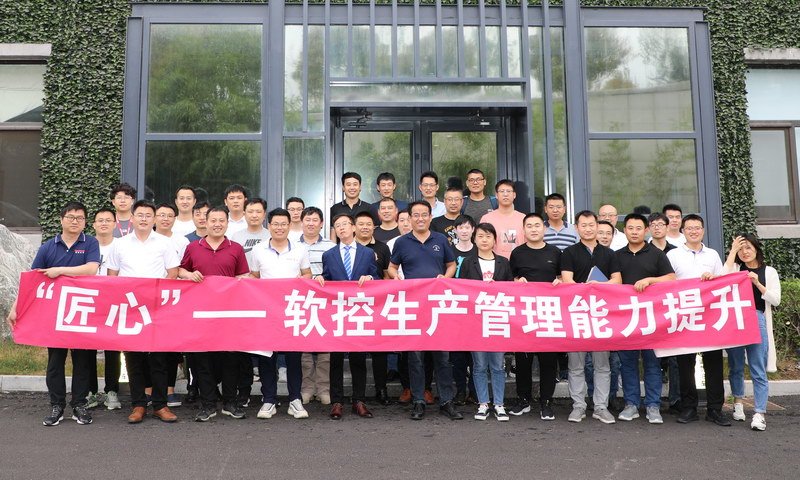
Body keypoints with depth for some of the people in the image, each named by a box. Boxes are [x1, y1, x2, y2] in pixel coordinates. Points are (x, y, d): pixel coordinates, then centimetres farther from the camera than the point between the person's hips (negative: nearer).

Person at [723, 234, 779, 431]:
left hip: (758, 321, -1)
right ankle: (738, 403, 28)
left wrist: (757, 283, -10)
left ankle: (759, 413, -5)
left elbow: (775, 300, 3)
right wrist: (732, 251, -7)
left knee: (758, 370, -4)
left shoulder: (769, 272, 9)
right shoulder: (735, 268, 11)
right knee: (736, 366, 11)